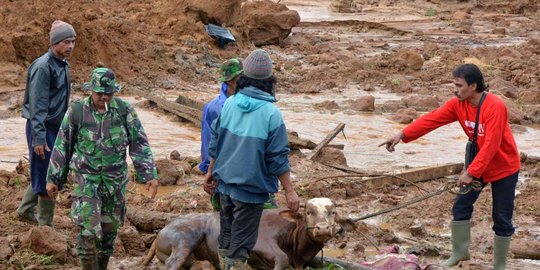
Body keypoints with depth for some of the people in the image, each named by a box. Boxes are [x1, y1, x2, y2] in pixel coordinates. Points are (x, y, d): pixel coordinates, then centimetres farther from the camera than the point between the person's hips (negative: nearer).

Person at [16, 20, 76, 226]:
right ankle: (46, 224, 6)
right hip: (43, 128, -9)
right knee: (46, 178, -2)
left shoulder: (63, 65, 10)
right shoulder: (43, 67, -18)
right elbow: (37, 106, -21)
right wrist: (38, 138, -24)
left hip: (55, 127, 9)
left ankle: (25, 210, 33)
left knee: (44, 175, 17)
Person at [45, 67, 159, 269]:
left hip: (115, 180, 2)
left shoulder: (124, 110, -3)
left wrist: (150, 175, -5)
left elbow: (139, 144, 1)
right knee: (89, 229, -13)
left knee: (109, 228, 11)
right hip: (86, 179, -2)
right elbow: (62, 147, 1)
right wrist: (53, 179, 4)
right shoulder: (77, 112, -7)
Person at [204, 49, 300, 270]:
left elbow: (215, 142, 7)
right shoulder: (271, 113, -17)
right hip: (251, 188, -5)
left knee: (226, 236, 19)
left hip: (225, 184, 5)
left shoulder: (230, 104, -3)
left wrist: (211, 173, 20)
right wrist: (289, 191, -7)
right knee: (241, 243, 2)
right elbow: (278, 157, -15)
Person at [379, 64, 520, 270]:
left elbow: (490, 145, -32)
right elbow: (431, 119, -14)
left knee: (501, 218, 2)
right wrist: (403, 135, -24)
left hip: (503, 168, -6)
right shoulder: (458, 104, -9)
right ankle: (460, 253, 22)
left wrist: (471, 172, -32)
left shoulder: (495, 107, -30)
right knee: (461, 206, 6)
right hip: (477, 164, 6)